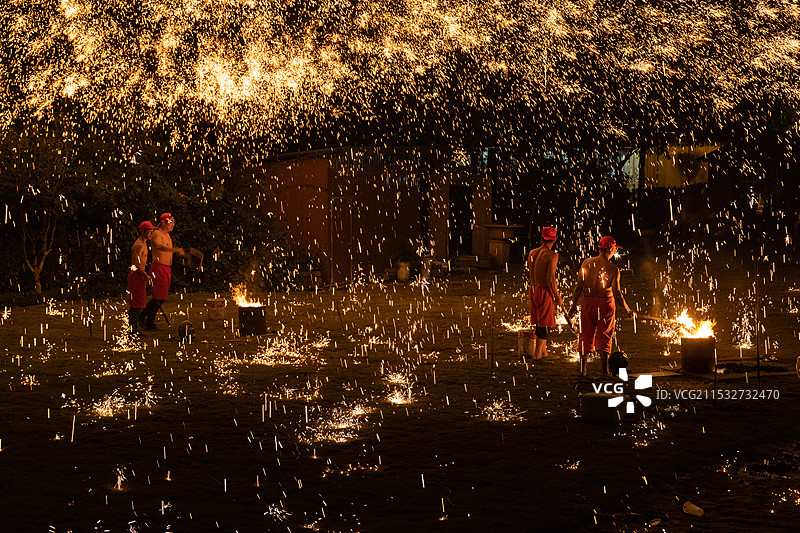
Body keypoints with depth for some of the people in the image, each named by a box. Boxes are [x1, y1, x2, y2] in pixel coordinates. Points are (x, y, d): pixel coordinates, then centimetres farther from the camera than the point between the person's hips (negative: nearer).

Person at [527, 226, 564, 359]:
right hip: (545, 291, -7)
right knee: (544, 323, 2)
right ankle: (537, 353, 5)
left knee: (539, 322, 16)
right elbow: (550, 277, -19)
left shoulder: (532, 253, 7)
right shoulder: (552, 255, -14)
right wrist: (557, 296, -12)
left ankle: (543, 351, 26)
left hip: (533, 289, 7)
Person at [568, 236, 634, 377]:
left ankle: (582, 369, 14)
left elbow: (579, 286, -3)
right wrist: (627, 309, -1)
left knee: (586, 335, 11)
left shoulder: (587, 263, -3)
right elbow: (617, 292, -11)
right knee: (604, 337, 7)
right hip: (606, 303, -2)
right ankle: (605, 370, 8)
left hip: (588, 302, 2)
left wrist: (574, 305, 4)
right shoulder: (613, 269, -10)